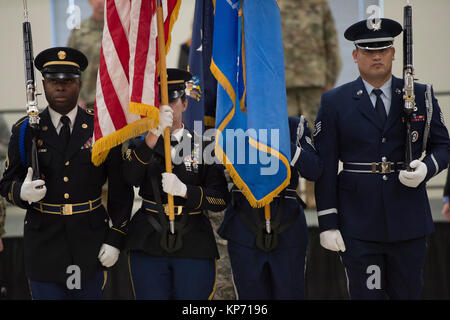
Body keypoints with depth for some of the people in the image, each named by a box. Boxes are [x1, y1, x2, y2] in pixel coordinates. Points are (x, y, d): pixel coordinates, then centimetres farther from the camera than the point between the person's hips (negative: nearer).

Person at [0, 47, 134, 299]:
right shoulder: (25, 130, 2)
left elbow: (121, 187, 3)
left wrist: (116, 239, -3)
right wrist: (22, 192, -18)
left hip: (90, 241, 0)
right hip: (44, 244, 0)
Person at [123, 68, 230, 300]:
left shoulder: (203, 146, 5)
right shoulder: (141, 145, 6)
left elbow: (221, 199, -2)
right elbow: (130, 178, -16)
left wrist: (184, 190, -18)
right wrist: (155, 135, -26)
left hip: (194, 246, 0)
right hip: (149, 245, 0)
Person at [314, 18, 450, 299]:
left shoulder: (421, 96, 6)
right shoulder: (334, 102, 2)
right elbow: (325, 166, 1)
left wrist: (426, 168, -11)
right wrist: (328, 223, -4)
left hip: (409, 222, 2)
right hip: (358, 225, -2)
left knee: (408, 293, 8)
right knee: (366, 293, -1)